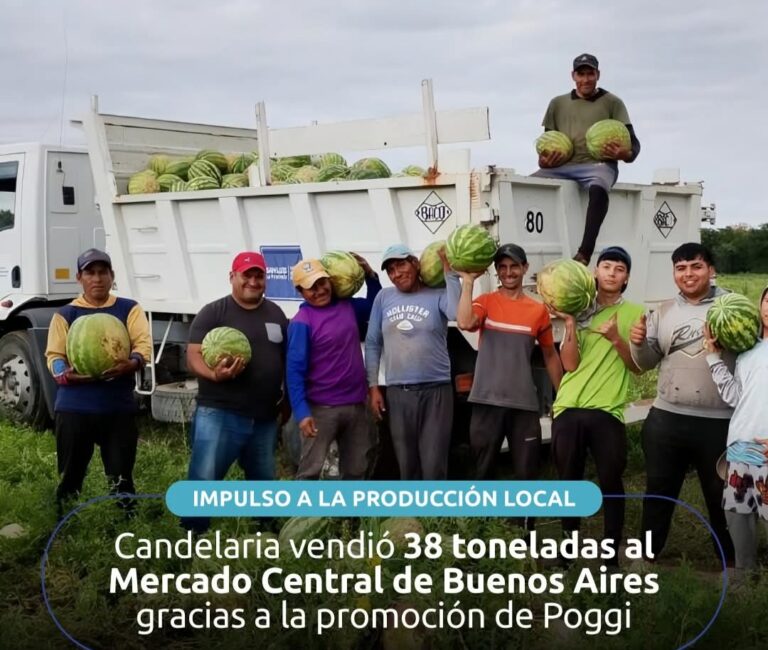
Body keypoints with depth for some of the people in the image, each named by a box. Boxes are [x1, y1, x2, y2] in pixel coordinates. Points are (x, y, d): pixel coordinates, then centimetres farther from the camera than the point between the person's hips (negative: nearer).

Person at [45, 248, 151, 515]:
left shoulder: (129, 309, 8)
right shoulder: (65, 314, 9)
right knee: (70, 475, 8)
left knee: (121, 476, 4)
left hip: (118, 407, 0)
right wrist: (68, 374, -21)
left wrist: (131, 364, -27)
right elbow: (53, 356, 2)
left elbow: (144, 345, -4)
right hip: (74, 407, 1)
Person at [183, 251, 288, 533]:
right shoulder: (213, 312, -4)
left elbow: (288, 358, 20)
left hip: (265, 418, 5)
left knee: (264, 482, 18)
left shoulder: (275, 314, 12)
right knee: (203, 480, -10)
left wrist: (288, 396, 14)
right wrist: (214, 374, -30)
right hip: (219, 414, -5)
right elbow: (193, 356, -11)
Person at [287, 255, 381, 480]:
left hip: (356, 406, 6)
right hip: (321, 409, -6)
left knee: (356, 470, 14)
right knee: (310, 471, -4)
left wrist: (370, 275, 10)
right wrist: (302, 412, -24)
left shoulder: (348, 306, 6)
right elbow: (295, 371, -16)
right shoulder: (302, 322, -12)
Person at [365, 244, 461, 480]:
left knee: (433, 466, -3)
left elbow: (459, 313, -24)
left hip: (435, 390, -3)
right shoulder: (384, 298, 8)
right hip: (397, 393, 3)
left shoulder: (437, 294, -2)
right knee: (406, 465, 12)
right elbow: (373, 344, 10)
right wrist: (373, 387, 5)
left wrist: (450, 272, -19)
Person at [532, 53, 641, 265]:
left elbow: (632, 141, 8)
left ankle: (584, 254, -50)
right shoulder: (558, 103, 23)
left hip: (599, 165, -3)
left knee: (598, 188, -39)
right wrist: (544, 160, 0)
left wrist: (626, 154, -17)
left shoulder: (612, 102, 14)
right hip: (562, 167, 4)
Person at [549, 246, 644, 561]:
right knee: (568, 481, 11)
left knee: (610, 483, 2)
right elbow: (569, 364, -2)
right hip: (569, 409, 2)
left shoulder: (635, 313, 4)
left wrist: (616, 339, -17)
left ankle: (611, 553, 14)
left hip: (607, 411, -2)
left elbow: (638, 366, -2)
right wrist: (569, 323, -12)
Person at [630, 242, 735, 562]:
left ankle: (730, 562, 27)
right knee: (658, 491, 15)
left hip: (719, 422, -3)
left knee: (722, 495, 11)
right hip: (666, 418, 4)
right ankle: (647, 555, 29)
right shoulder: (663, 312, 10)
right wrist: (639, 343, -8)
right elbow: (646, 362, 13)